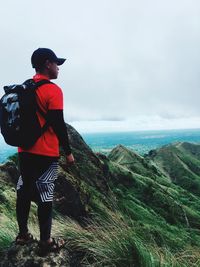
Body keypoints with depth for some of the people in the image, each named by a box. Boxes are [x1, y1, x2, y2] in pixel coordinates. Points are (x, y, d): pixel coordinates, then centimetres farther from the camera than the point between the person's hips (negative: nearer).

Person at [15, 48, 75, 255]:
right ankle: (45, 241, 13)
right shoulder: (53, 90, -13)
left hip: (25, 150, 7)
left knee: (24, 192, 15)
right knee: (45, 197, 2)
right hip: (45, 153, -7)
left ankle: (23, 234, 28)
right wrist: (68, 152, -8)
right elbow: (58, 124, -16)